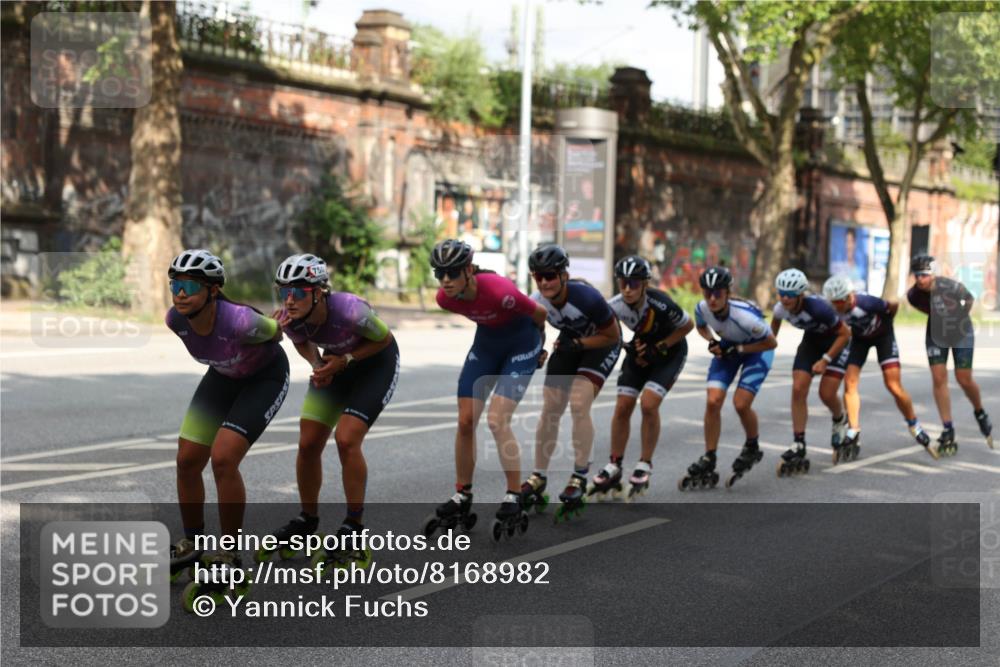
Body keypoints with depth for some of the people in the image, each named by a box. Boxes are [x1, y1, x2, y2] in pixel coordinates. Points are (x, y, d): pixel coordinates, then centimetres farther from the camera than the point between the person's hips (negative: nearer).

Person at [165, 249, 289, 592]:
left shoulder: (240, 321, -38)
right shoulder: (176, 320, -21)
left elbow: (274, 332, -15)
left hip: (265, 377, -6)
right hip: (223, 377, 6)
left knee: (223, 459, -20)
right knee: (187, 460, 0)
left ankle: (229, 557, -6)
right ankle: (192, 546, 20)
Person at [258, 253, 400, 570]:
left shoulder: (349, 310, -38)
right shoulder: (290, 319, -24)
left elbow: (384, 339, -18)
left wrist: (344, 360, -27)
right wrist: (318, 364, -18)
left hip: (376, 361, -5)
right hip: (337, 360, 5)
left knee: (346, 439, -18)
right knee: (308, 443, -1)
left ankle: (355, 527, -4)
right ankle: (307, 522, 19)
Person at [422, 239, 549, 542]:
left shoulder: (499, 291, -35)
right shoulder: (445, 298, -18)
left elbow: (540, 314, -15)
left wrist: (538, 337, 4)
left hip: (521, 344, -6)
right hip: (486, 341, 6)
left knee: (497, 420, -18)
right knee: (465, 421, 0)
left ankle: (514, 500, -7)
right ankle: (461, 500, 12)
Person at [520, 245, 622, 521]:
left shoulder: (587, 298, -35)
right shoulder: (536, 303, -22)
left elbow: (611, 335, -20)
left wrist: (578, 344, -28)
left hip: (600, 343, -5)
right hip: (570, 342, 5)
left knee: (579, 404, -21)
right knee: (550, 410, -2)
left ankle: (580, 478, -11)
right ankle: (539, 478, 11)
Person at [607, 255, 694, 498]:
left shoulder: (660, 304, -34)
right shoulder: (616, 306, -23)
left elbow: (687, 325, -16)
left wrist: (659, 348, -21)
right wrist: (631, 348, -16)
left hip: (669, 351, -4)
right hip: (641, 350, 4)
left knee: (648, 403, -20)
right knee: (622, 407, -3)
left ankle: (645, 466, -5)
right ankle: (614, 466, 12)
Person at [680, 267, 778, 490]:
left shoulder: (744, 316, -38)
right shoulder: (702, 308, -23)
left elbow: (771, 343, -23)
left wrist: (737, 349, -25)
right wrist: (712, 342, -16)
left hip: (756, 350, -5)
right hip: (728, 347, 5)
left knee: (741, 403, -17)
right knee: (712, 401, -10)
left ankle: (752, 448, 13)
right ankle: (708, 462, -1)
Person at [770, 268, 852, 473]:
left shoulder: (818, 307, -37)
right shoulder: (781, 308, -21)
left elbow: (845, 334, -25)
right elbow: (775, 320, 8)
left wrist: (826, 360, -27)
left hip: (835, 341, -5)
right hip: (811, 339, 5)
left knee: (827, 394, -12)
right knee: (798, 390, -12)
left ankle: (840, 421, 25)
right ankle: (798, 445, -6)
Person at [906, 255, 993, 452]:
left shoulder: (951, 286, -30)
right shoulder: (913, 295, -19)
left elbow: (970, 299, -7)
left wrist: (959, 319, 2)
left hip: (961, 334, -3)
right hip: (936, 334, 3)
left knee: (964, 380, -2)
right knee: (939, 379, -8)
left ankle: (980, 413, 30)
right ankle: (948, 431, -1)